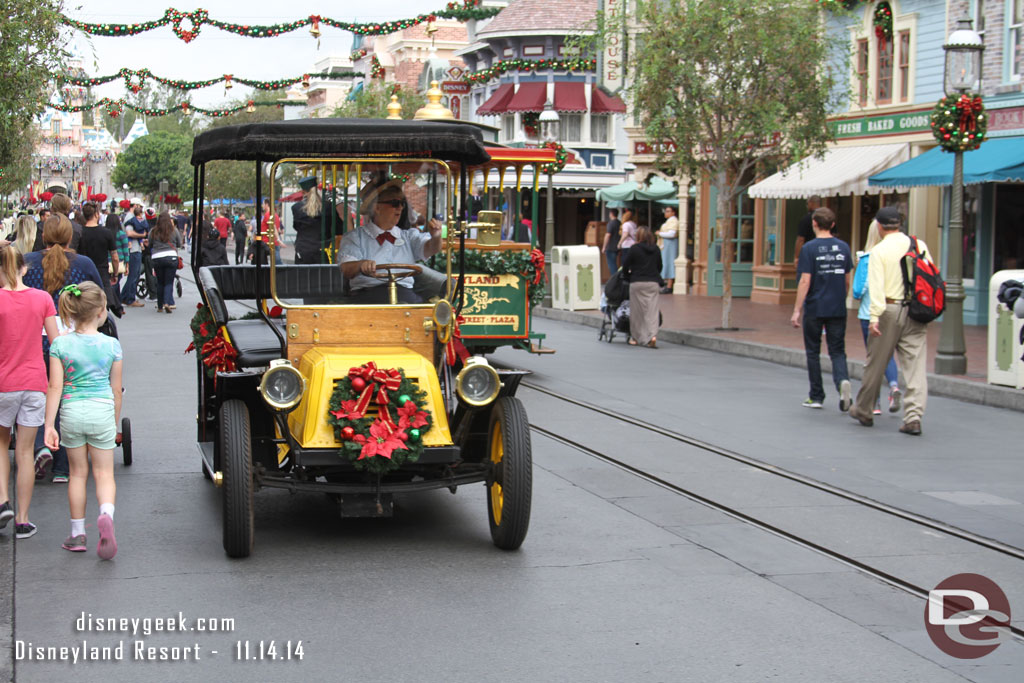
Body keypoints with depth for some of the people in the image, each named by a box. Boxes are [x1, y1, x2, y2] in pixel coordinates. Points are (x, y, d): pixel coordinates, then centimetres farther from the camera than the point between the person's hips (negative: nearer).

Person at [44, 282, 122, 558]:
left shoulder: (60, 344, -4)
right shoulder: (112, 345, -4)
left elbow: (55, 388, -7)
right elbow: (116, 390, 3)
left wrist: (50, 425, -3)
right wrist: (116, 423, 15)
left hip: (72, 412, 1)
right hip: (102, 411, -1)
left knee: (78, 473, 14)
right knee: (104, 473, 7)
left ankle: (78, 534, 20)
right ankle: (106, 515, -22)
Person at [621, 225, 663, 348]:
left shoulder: (634, 249, -6)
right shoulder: (656, 249, 6)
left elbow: (625, 266, -3)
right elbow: (659, 266, 13)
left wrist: (628, 277, 14)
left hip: (637, 283, -3)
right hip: (653, 283, 3)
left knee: (637, 311, 7)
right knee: (652, 310, 0)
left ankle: (635, 337, 15)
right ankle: (653, 335, -17)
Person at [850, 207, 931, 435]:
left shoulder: (879, 251, -5)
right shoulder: (920, 245, 6)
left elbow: (876, 286, -13)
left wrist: (874, 317, -18)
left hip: (890, 310, -3)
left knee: (876, 364, 10)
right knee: (916, 365, 1)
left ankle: (863, 411, 24)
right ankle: (913, 416, -7)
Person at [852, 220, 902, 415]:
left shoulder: (866, 260, -12)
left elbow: (859, 291, -12)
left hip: (869, 313, -2)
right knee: (888, 354, 17)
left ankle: (875, 402, 11)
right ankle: (894, 386, -9)